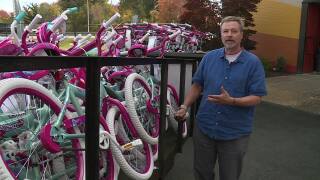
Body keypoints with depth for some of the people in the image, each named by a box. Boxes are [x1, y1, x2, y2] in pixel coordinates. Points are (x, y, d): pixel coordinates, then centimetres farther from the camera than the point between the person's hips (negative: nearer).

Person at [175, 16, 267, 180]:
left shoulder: (253, 62, -8)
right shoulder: (209, 57, 2)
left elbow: (256, 97, -10)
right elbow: (197, 85, 8)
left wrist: (231, 101, -25)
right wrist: (184, 107, -3)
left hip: (235, 133, -2)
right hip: (204, 128, 3)